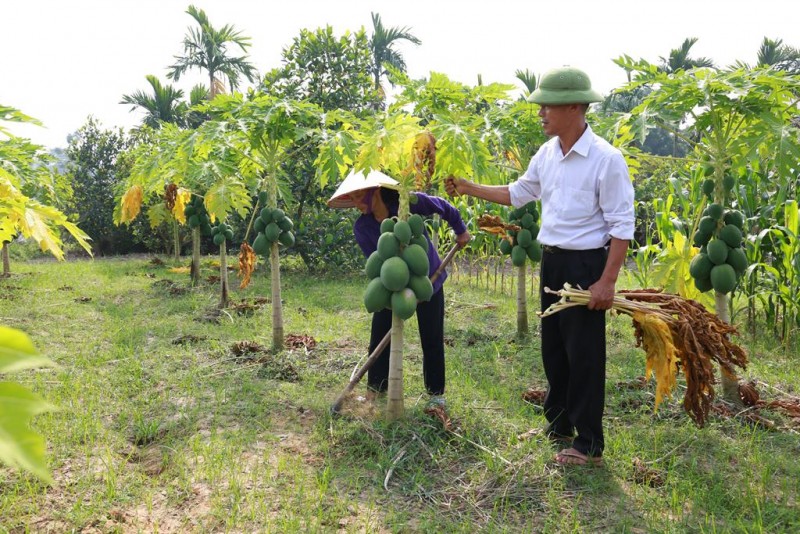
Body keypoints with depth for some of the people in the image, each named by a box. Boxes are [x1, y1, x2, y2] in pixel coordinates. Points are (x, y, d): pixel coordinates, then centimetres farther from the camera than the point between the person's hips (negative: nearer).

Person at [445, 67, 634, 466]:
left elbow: (622, 225, -14)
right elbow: (517, 194, 21)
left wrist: (607, 281, -18)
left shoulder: (606, 159, -15)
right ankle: (558, 425, 33)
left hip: (585, 265, -7)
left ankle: (589, 445, 13)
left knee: (584, 354, -1)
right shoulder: (547, 154, 6)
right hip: (551, 261, 8)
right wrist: (468, 188, 15)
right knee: (552, 347, 16)